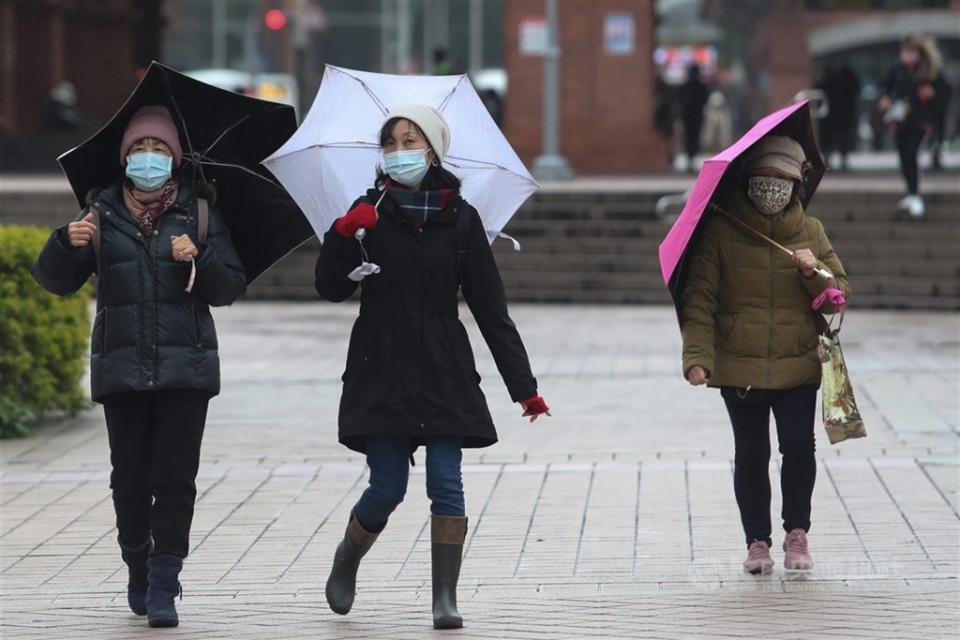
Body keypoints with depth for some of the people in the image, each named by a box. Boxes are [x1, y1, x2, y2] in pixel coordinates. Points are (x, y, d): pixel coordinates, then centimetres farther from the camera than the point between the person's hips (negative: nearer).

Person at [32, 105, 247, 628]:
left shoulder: (199, 214, 7)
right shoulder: (102, 213, 8)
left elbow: (229, 288, 4)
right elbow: (54, 281, 3)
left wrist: (198, 257, -15)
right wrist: (67, 244, -18)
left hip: (185, 367, -1)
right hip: (121, 365, 1)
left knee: (175, 477, -8)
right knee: (130, 478, 3)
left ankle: (163, 586, -4)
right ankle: (137, 570, 25)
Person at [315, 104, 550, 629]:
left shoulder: (460, 218, 2)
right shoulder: (371, 212, 2)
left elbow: (490, 308, 3)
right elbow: (331, 288, -3)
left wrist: (523, 385, -1)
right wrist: (342, 235, -21)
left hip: (444, 372, 1)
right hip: (381, 370, -1)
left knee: (446, 483, -7)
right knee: (388, 488, 0)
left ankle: (445, 597, -2)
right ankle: (345, 562, 27)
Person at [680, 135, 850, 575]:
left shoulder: (811, 232, 6)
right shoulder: (721, 233, -2)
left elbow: (839, 296, 8)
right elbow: (699, 299, -4)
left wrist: (815, 272, -13)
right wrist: (697, 356, -15)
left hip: (798, 367, 1)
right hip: (739, 368, -1)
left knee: (799, 449, -5)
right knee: (750, 455, 4)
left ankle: (797, 532, 15)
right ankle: (757, 541, 16)